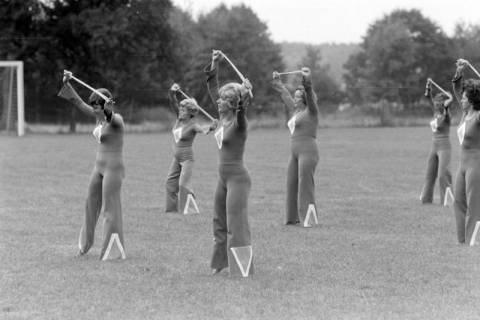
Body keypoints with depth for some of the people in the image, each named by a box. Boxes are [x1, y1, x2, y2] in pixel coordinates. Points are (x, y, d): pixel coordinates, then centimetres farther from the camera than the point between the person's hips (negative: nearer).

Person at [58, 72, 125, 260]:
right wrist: (67, 84, 14)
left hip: (113, 169, -9)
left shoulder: (117, 119, -16)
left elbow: (112, 119, -42)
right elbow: (79, 103, 17)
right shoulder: (100, 117, 8)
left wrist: (109, 110, -64)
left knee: (110, 210, -7)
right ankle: (85, 244, 31)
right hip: (99, 167, 9)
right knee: (91, 204, 17)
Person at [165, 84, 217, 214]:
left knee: (183, 184, -15)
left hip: (187, 158, -8)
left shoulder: (193, 125, -18)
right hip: (176, 158, 8)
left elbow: (203, 128, -38)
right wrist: (172, 92, -24)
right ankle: (171, 210, 18)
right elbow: (173, 102, -4)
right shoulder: (179, 118, 1)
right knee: (170, 183, 10)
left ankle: (183, 211, -10)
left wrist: (211, 127, -60)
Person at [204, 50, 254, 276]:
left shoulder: (238, 122, -14)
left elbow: (241, 111, -38)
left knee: (237, 225, -9)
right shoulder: (223, 117, 6)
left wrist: (244, 95, -55)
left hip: (238, 178, -9)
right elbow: (212, 88, 14)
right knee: (220, 221, 18)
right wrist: (214, 64, 11)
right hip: (224, 178, 9)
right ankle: (221, 262, 31)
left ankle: (243, 270, -6)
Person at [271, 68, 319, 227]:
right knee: (292, 184, 7)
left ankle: (307, 218, -13)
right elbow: (285, 95, 31)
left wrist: (307, 81, -37)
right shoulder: (295, 111, 17)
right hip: (295, 152, 9)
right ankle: (294, 217, 11)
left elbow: (309, 95, -21)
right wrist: (277, 82, 43)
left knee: (305, 184, -11)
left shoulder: (311, 111, -3)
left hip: (308, 151, -9)